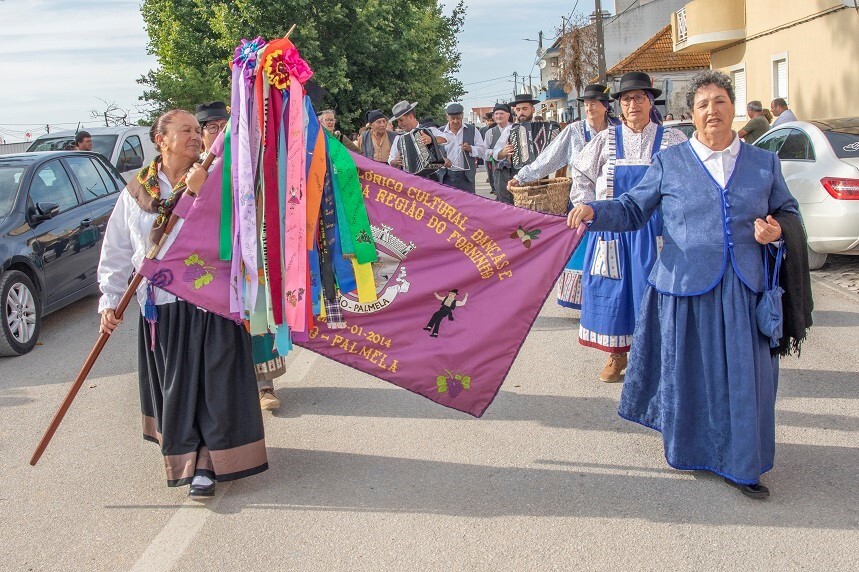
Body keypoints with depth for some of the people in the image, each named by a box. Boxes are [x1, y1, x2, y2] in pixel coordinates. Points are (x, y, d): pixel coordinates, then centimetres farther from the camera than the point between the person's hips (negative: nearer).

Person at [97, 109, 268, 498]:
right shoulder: (136, 191, 5)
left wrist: (199, 191, -22)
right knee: (173, 385, 10)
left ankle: (207, 463, 10)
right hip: (161, 307, 2)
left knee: (215, 383, -1)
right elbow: (116, 252, 8)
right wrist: (109, 300, 2)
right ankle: (184, 458, 28)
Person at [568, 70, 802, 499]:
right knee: (688, 371, 8)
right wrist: (594, 212, -12)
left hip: (744, 289, 2)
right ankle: (689, 448, 29)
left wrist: (777, 230, -4)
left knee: (744, 376, 3)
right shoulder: (669, 163, 5)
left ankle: (739, 462, 19)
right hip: (686, 286, -1)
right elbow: (633, 209, 5)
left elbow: (789, 213, 18)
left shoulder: (764, 163, 10)